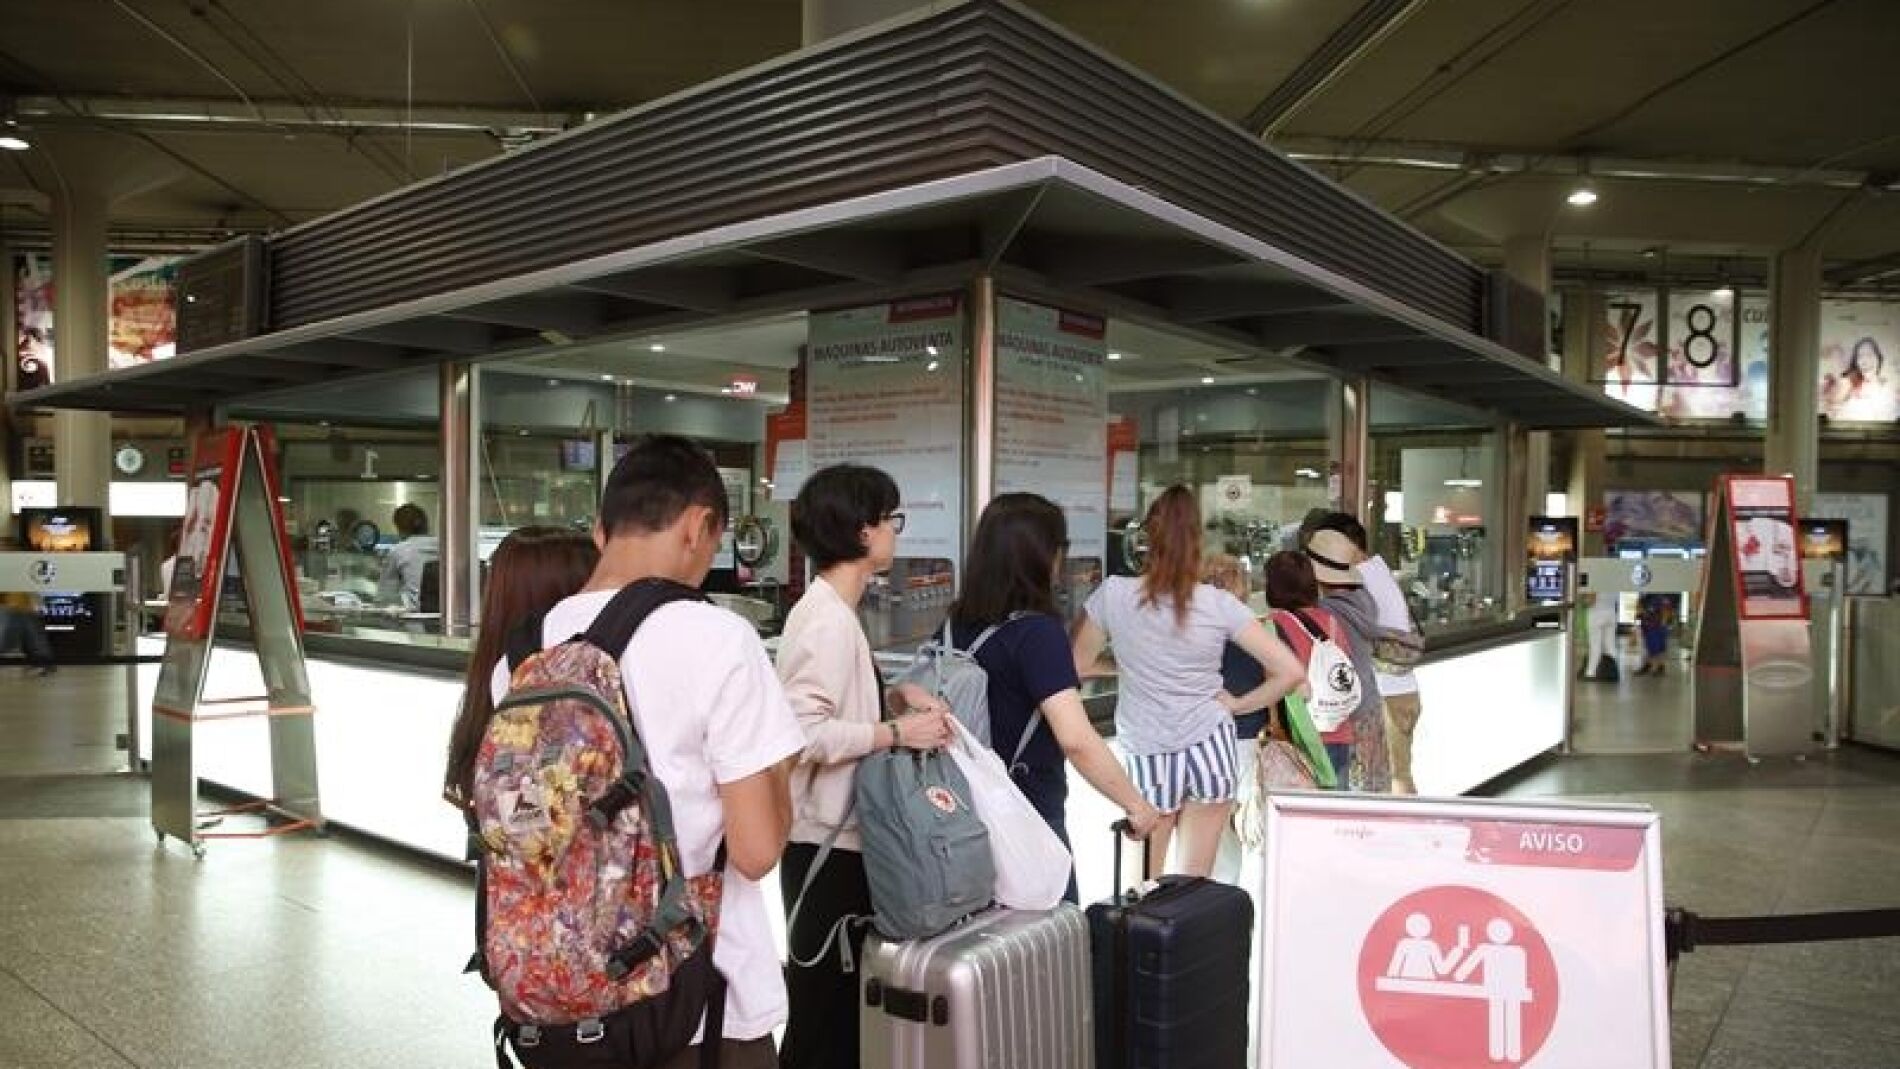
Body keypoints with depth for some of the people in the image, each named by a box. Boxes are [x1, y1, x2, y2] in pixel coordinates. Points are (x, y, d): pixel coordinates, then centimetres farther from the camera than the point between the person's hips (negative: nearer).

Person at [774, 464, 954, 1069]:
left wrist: (894, 696, 3)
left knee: (836, 996, 21)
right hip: (826, 840, -10)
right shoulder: (828, 619, -20)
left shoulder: (833, 610, 11)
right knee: (826, 1000, 3)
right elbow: (800, 733, -28)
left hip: (839, 833, 10)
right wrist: (896, 732, -23)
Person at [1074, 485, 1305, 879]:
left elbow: (1078, 666, 2)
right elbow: (1290, 671, -8)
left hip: (1146, 755, -1)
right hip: (1210, 745, 1)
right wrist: (1237, 704, 4)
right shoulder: (1220, 604, -8)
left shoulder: (1113, 594, -9)